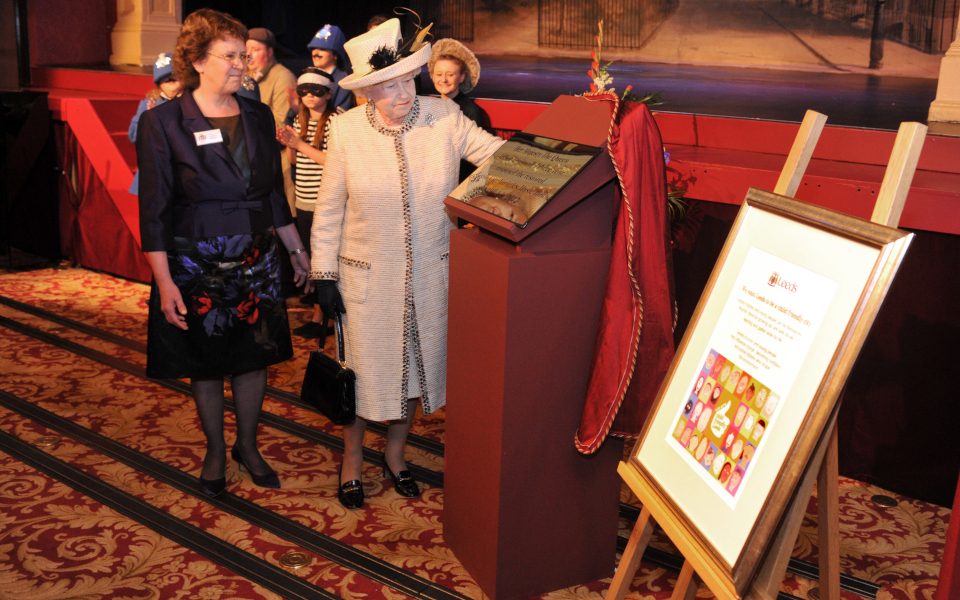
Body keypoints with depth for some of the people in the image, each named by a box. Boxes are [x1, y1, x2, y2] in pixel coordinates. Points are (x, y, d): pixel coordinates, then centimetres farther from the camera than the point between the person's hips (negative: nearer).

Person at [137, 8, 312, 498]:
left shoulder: (258, 116, 3)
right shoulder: (162, 123, -11)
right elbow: (154, 211, -11)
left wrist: (296, 249, 14)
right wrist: (164, 282, -16)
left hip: (256, 262, 4)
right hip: (197, 267, -4)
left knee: (254, 357, 11)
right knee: (206, 365, 10)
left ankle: (247, 446, 32)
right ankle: (215, 454, 30)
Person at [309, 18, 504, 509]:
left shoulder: (444, 118, -8)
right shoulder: (346, 129, -9)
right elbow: (329, 207, -3)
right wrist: (324, 273, -2)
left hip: (430, 275, 2)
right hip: (367, 277, -2)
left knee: (417, 364, 16)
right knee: (363, 367, 10)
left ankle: (395, 452, 40)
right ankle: (352, 457, 36)